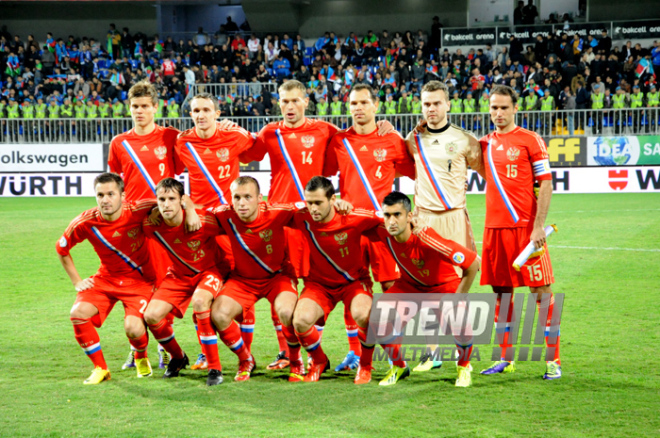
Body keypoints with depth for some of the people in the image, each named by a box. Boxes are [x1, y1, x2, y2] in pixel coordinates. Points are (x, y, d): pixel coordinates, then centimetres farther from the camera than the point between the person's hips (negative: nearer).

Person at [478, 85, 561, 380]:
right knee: (501, 291, 8)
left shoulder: (530, 140, -3)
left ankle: (553, 360, 1)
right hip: (494, 227, 5)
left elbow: (546, 184, -6)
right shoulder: (486, 143, 12)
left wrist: (538, 226, -13)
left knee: (541, 290, -3)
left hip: (526, 227, -5)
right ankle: (505, 358, 17)